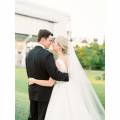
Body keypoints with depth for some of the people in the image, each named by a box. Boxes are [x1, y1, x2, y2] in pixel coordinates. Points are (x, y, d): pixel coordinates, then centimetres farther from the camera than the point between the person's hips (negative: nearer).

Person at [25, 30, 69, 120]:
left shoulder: (29, 53, 3)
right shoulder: (47, 54, -22)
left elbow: (29, 73, 10)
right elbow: (55, 75, -25)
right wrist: (69, 75, -11)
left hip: (32, 92, 8)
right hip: (44, 93, -7)